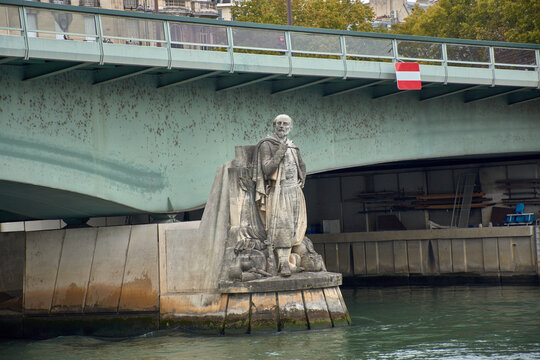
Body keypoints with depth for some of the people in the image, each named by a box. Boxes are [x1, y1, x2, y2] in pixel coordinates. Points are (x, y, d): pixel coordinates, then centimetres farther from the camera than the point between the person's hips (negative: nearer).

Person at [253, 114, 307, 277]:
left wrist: (301, 181, 16)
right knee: (282, 225, -16)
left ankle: (289, 261, 4)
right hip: (278, 191, -7)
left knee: (294, 227, 2)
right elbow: (267, 169, -14)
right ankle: (284, 263, -21)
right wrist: (280, 153, -20)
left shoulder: (293, 147, 16)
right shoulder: (267, 145, -3)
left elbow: (301, 166, 32)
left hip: (294, 192, 7)